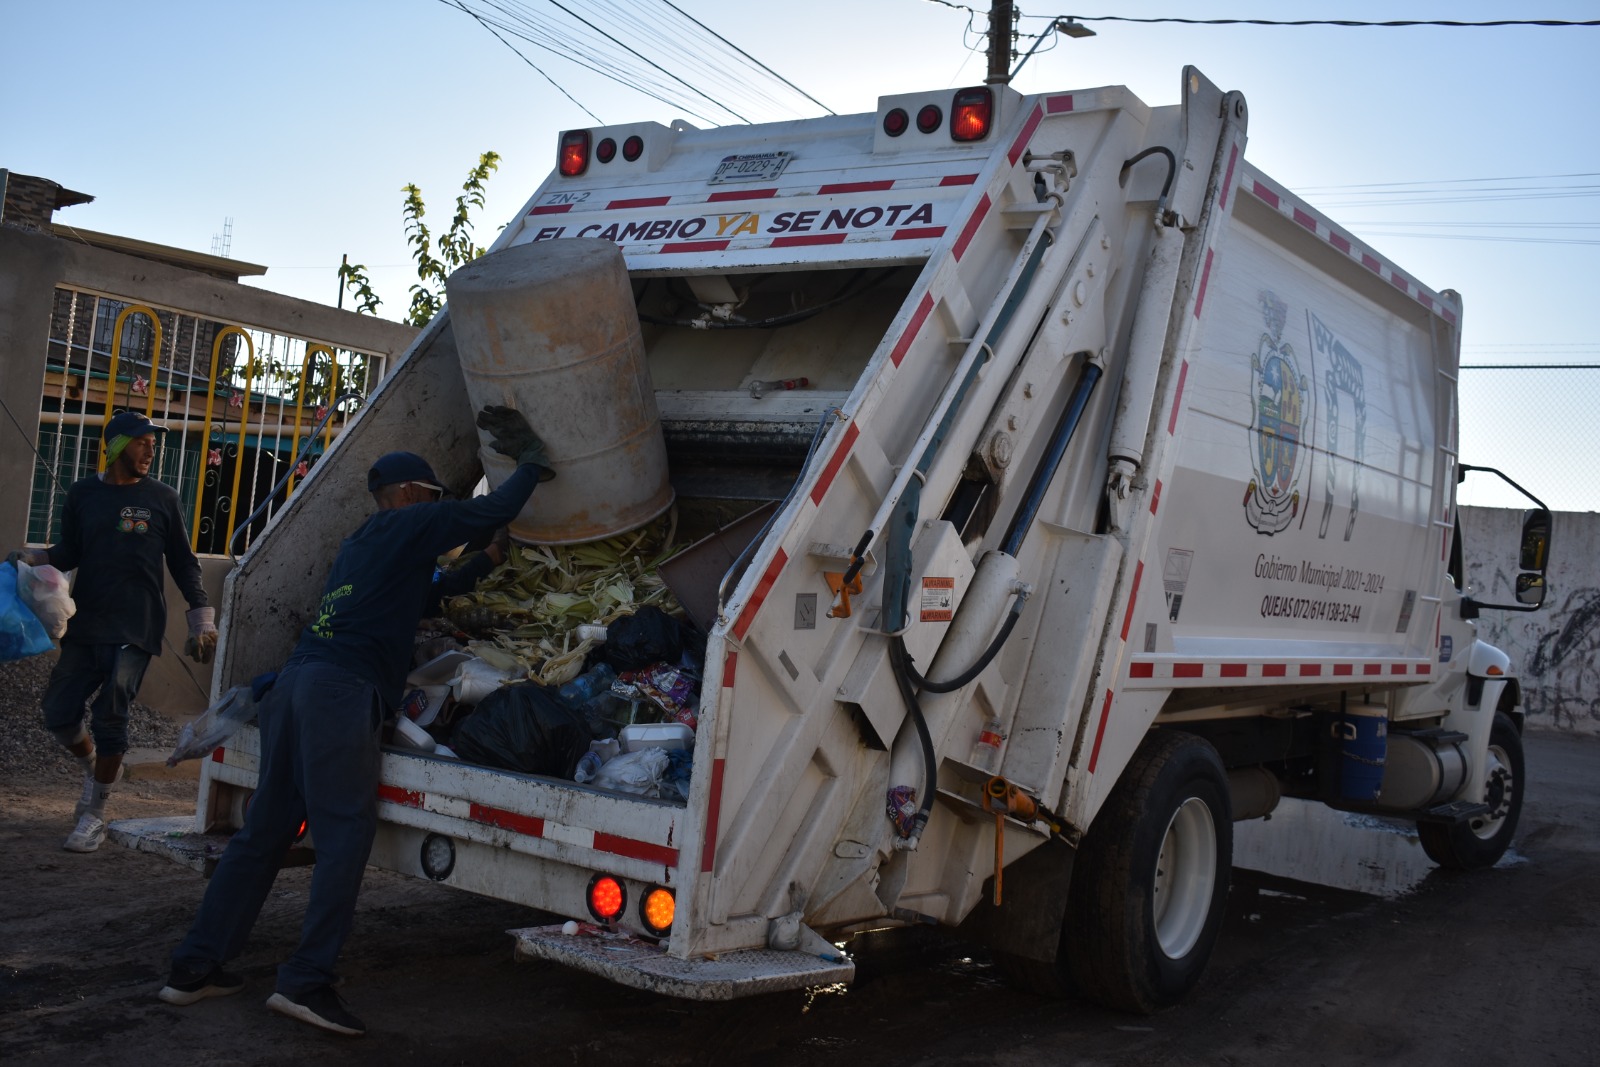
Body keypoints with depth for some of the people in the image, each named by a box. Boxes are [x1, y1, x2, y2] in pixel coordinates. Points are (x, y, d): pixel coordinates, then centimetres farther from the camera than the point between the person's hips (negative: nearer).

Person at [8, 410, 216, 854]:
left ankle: (95, 815, 5)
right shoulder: (83, 493, 9)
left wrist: (202, 621, 3)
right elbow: (68, 554, 12)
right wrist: (31, 558, -8)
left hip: (135, 630, -3)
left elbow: (184, 564, 8)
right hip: (84, 625, 3)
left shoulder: (162, 497, 3)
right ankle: (96, 771, 29)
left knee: (109, 718, -9)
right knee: (58, 711, -1)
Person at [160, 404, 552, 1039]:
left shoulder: (359, 545, 30)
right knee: (346, 832, -9)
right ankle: (306, 981, -16)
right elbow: (495, 510, 6)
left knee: (264, 831, 11)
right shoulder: (410, 525, 5)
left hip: (295, 681, 9)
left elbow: (418, 594, 43)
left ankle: (195, 968, 13)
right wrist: (530, 464, 24)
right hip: (341, 690, -9)